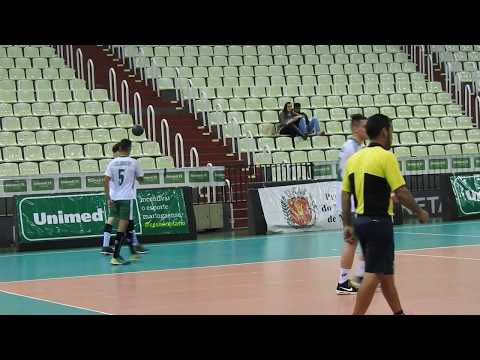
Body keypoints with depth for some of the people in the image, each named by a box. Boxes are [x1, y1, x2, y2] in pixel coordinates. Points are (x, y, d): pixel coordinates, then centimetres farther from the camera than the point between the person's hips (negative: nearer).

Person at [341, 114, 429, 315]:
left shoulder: (354, 158, 9)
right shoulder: (385, 156, -11)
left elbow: (345, 194, 8)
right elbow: (401, 193, -15)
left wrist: (348, 225, 11)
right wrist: (419, 212, -2)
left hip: (361, 221, 8)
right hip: (379, 222, -8)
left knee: (385, 273, 18)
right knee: (373, 274, -5)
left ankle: (398, 312, 28)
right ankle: (357, 313, -9)